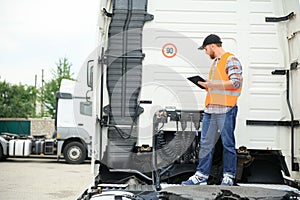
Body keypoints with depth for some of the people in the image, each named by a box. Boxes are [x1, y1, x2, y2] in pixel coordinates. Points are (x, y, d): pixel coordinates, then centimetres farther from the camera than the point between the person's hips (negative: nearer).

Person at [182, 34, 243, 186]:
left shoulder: (230, 60, -5)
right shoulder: (215, 62, 23)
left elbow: (235, 83, -17)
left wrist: (212, 84, -13)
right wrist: (207, 86, 12)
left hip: (225, 109, -9)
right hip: (210, 109, 9)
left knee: (228, 144, 0)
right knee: (205, 143, 6)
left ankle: (228, 176, 9)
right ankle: (201, 176, 10)